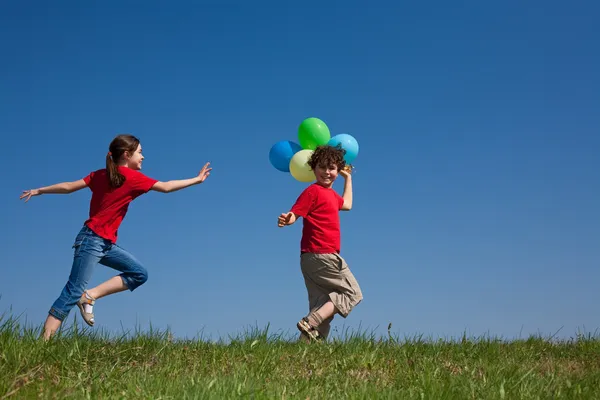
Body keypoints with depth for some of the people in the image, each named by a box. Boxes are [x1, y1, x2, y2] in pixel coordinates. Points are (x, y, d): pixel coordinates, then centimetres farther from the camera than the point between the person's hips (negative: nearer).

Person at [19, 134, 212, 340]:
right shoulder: (132, 177, -10)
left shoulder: (101, 175, 11)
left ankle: (90, 296, 3)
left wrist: (38, 191, 16)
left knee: (139, 274, 6)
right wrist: (197, 179, 3)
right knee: (73, 292, -10)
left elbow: (68, 187, 9)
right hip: (93, 239, -9)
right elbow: (166, 187, -7)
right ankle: (44, 342, -9)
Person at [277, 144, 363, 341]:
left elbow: (346, 204, 42)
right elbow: (294, 213, -19)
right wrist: (286, 219, -42)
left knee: (323, 307, 6)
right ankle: (310, 323, -15)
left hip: (313, 258, 9)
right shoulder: (313, 191, -8)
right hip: (323, 255, -9)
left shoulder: (331, 194, 21)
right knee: (353, 293, -3)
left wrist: (348, 178, 46)